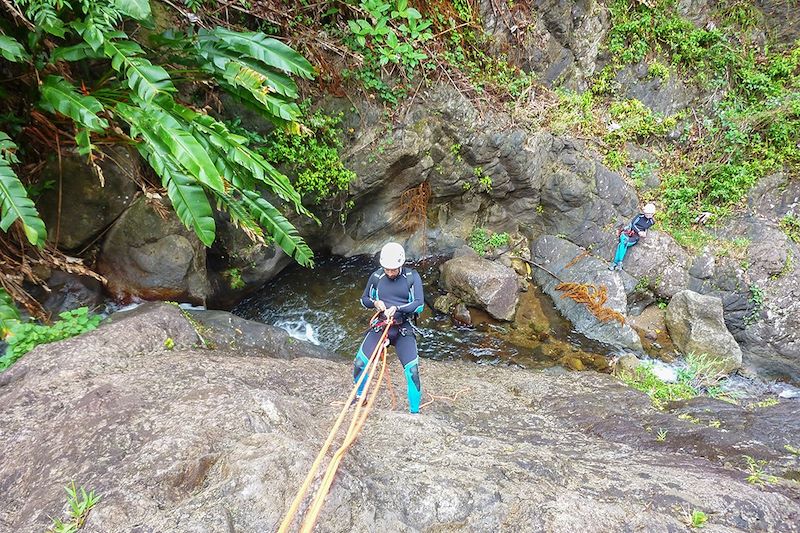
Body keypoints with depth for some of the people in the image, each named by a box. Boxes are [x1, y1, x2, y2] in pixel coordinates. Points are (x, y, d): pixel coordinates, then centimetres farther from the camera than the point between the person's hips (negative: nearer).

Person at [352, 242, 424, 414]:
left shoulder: (412, 277, -6)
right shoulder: (376, 276, 1)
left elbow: (419, 304, -12)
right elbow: (364, 299, 12)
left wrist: (397, 308, -25)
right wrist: (375, 303, -10)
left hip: (404, 329, -2)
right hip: (381, 326, 2)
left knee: (412, 371, -15)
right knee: (359, 364, -8)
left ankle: (414, 412, 1)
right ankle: (360, 396, 22)